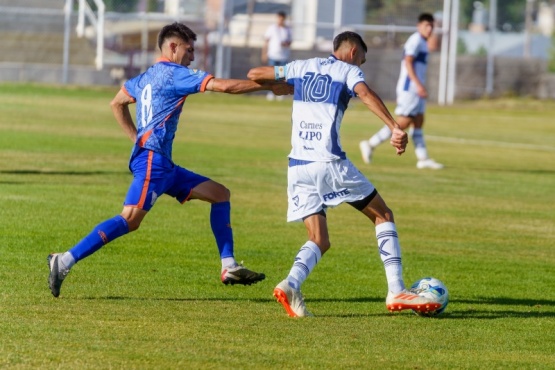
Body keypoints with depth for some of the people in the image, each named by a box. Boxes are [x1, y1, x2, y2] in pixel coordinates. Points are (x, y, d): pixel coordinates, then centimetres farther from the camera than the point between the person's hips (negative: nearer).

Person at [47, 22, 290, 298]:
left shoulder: (146, 77, 20)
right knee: (130, 219, -22)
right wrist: (270, 86, -8)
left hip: (163, 165, 11)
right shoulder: (175, 74, -6)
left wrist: (137, 138, 28)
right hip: (152, 160, -11)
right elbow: (223, 86, -13)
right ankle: (64, 262, -24)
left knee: (219, 193, 11)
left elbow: (117, 103, 33)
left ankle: (229, 267, 7)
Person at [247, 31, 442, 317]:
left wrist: (285, 86, 40)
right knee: (383, 216, 11)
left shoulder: (301, 68, 17)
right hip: (329, 164, -5)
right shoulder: (348, 71, 4)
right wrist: (395, 129, -29)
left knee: (319, 240, 9)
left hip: (297, 165, 5)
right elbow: (365, 94, -18)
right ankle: (396, 292, 1)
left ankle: (290, 285, -21)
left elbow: (254, 74, 20)